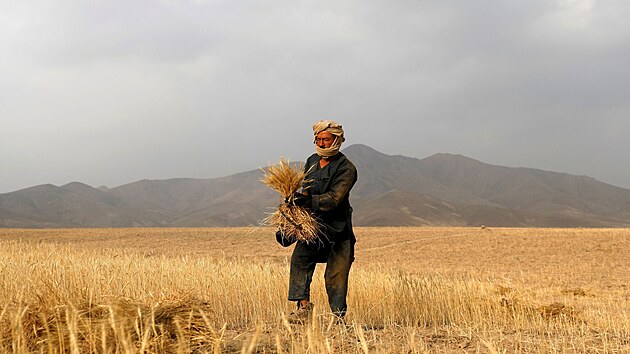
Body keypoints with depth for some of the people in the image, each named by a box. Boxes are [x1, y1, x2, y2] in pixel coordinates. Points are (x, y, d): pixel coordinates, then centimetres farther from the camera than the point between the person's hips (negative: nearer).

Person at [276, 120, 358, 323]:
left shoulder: (346, 169, -8)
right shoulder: (312, 161, 12)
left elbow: (333, 199, -21)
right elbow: (303, 192, 20)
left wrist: (308, 200, -35)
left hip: (337, 227, -5)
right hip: (312, 223, 5)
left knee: (335, 276, -3)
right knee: (299, 258, -18)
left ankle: (339, 317, 9)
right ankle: (304, 306, -21)